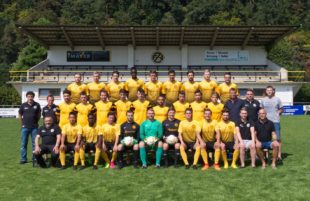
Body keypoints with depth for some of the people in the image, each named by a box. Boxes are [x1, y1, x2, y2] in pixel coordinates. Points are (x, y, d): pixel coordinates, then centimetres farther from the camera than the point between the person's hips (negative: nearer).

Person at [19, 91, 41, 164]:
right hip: (25, 127, 0)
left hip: (34, 127, 0)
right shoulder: (23, 105, -2)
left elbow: (39, 114, 12)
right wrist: (22, 123, 9)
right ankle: (23, 159, 13)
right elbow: (19, 114, 11)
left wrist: (36, 121, 8)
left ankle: (35, 158, 14)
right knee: (24, 143, 5)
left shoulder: (37, 105, -3)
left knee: (35, 143, 5)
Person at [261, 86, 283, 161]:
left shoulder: (277, 99, 5)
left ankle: (279, 155, 4)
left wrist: (278, 113, -5)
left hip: (275, 121, -1)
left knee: (278, 138, -1)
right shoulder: (263, 100, 9)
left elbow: (281, 109, 10)